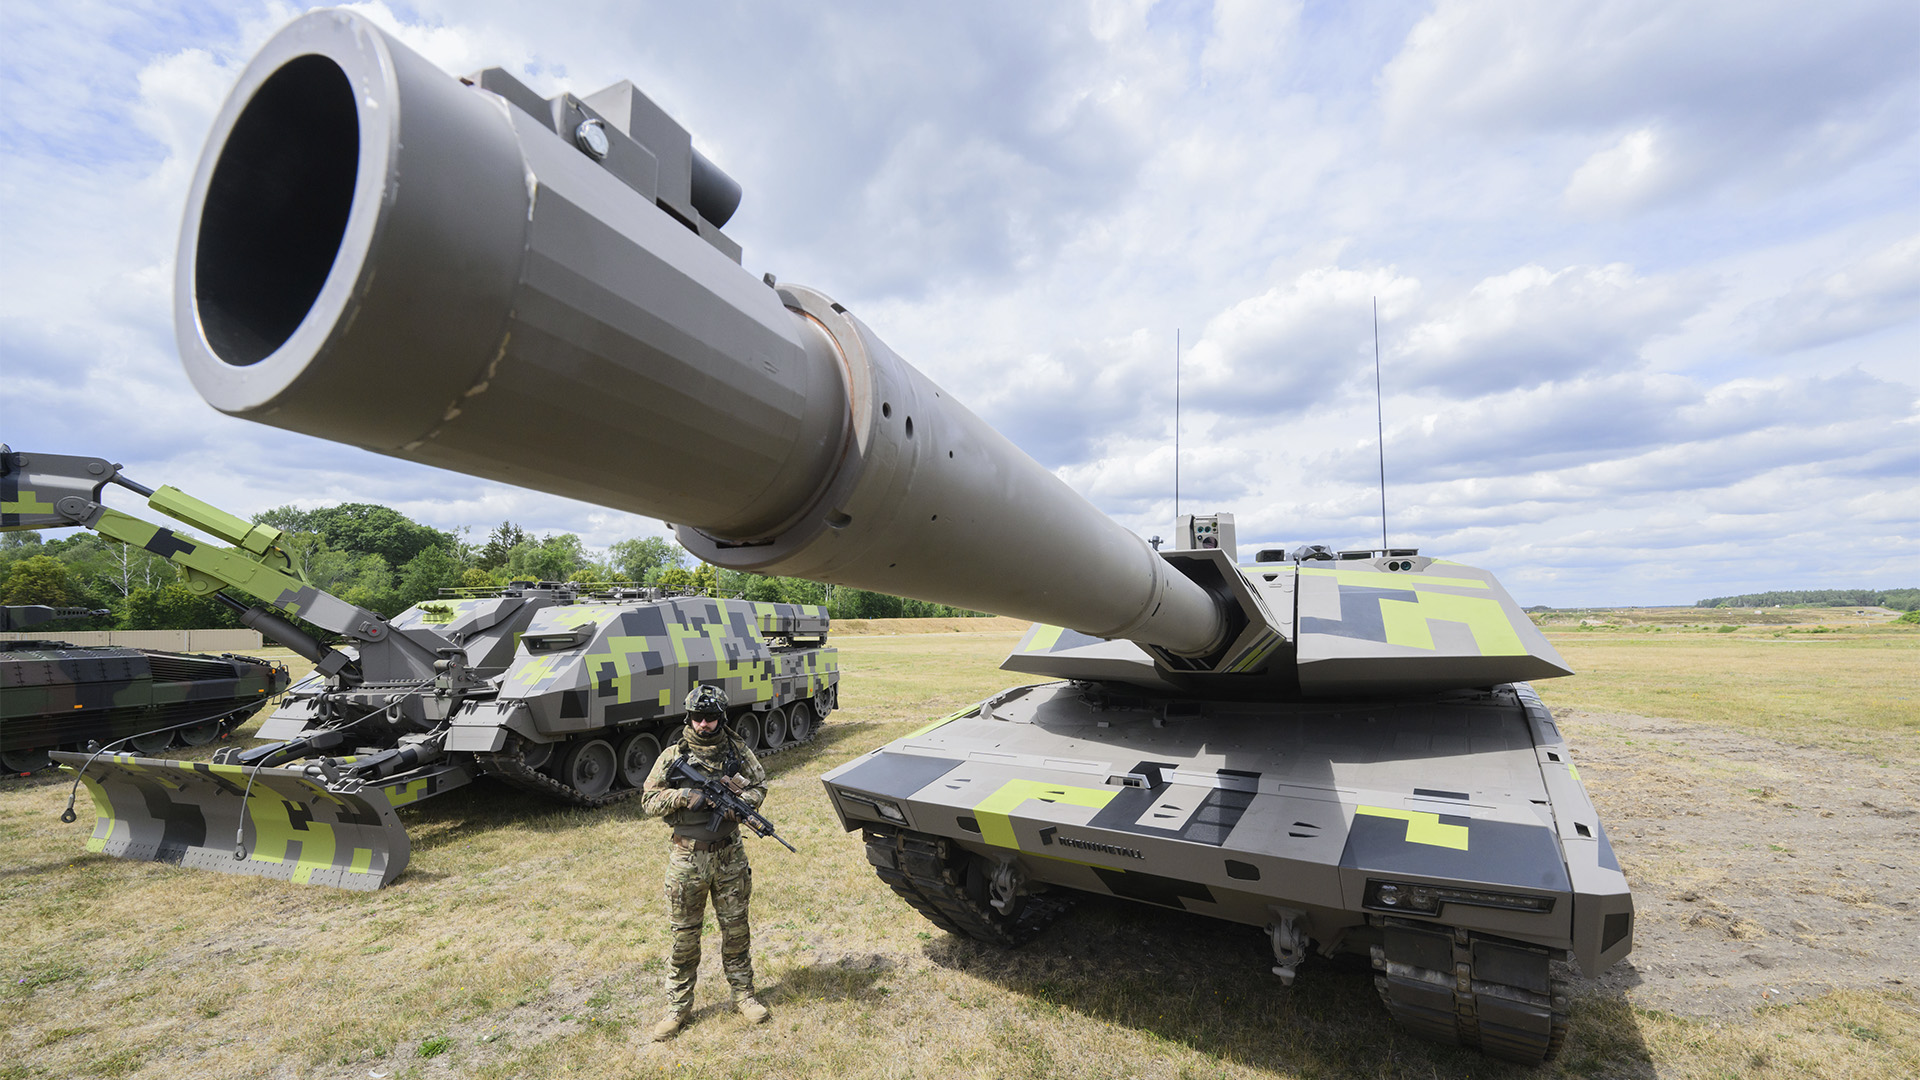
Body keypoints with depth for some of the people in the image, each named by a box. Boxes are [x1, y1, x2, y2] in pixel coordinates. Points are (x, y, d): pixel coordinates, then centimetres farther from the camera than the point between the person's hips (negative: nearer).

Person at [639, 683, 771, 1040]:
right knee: (684, 935, 11)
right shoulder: (673, 755, -7)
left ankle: (743, 995, 31)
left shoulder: (737, 750, -3)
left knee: (736, 929, 14)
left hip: (729, 856, 1)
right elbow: (648, 801, -3)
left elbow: (759, 786, 5)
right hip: (687, 858, -1)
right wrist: (681, 795, -21)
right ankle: (678, 1006, 29)